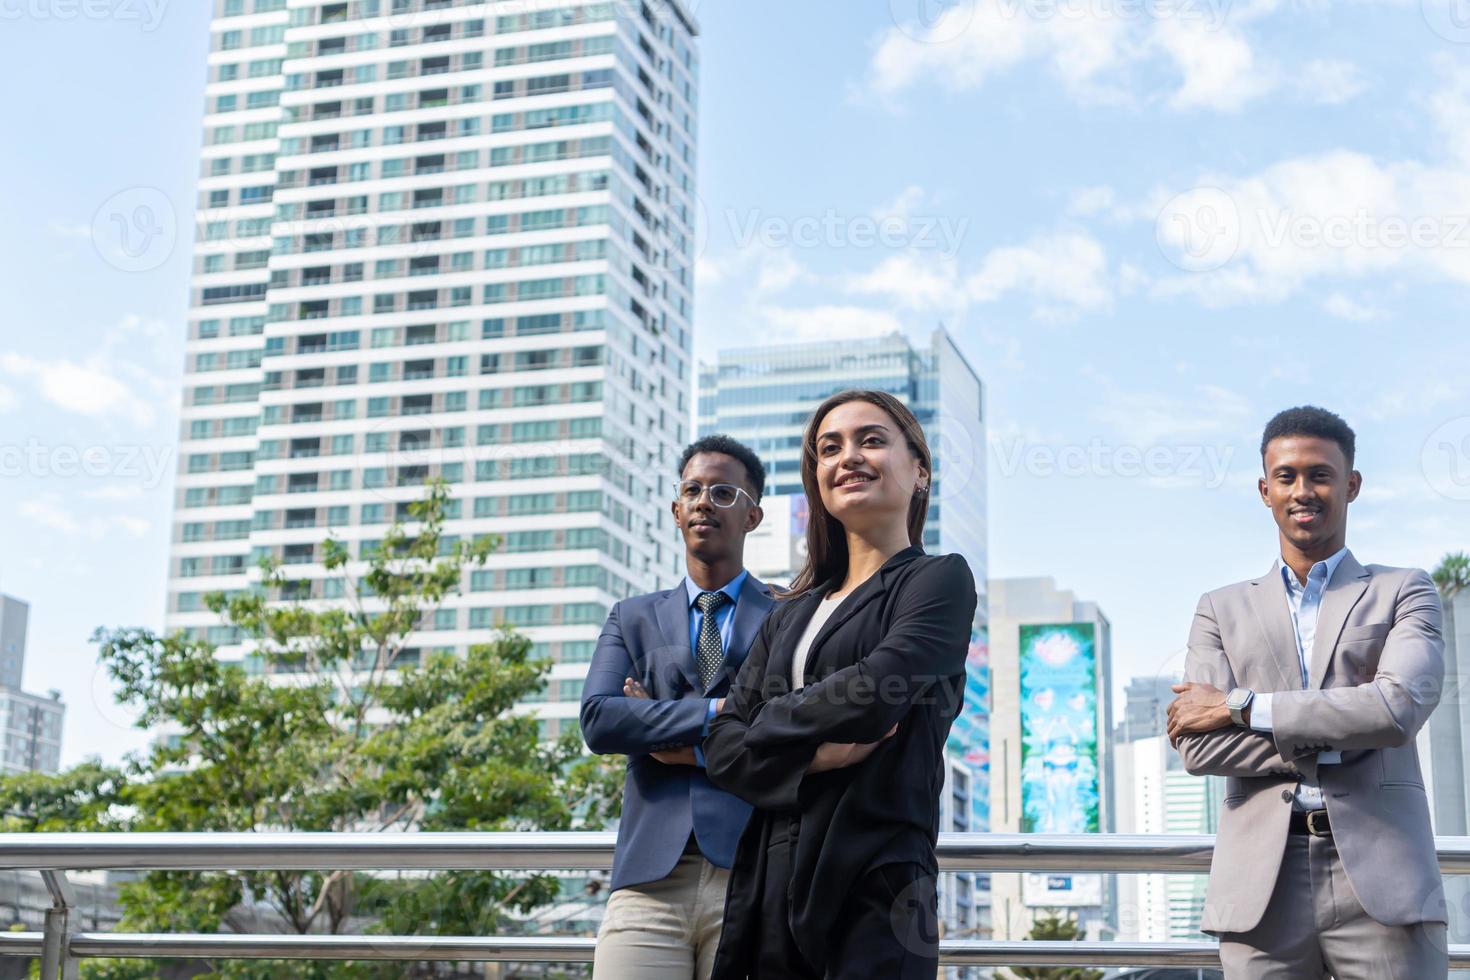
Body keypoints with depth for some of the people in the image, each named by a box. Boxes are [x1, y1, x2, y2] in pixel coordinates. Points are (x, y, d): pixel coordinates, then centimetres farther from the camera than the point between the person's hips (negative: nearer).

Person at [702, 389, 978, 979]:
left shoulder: (939, 579, 3)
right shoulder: (792, 614, 19)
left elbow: (876, 691, -14)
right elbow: (722, 745, 8)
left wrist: (765, 722, 1)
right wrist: (811, 754, -11)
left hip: (876, 885, -5)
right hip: (772, 884, 5)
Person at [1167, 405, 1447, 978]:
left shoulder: (1403, 592, 11)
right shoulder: (1221, 610, 15)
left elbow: (1398, 709, -8)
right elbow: (1197, 747, 2)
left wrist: (1242, 706, -6)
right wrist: (1335, 742, -8)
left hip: (1380, 880, -1)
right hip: (1262, 888, 1)